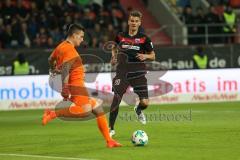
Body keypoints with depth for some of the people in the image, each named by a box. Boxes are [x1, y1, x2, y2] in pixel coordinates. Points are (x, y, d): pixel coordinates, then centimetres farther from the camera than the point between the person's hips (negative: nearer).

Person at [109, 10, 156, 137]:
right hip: (122, 72, 0)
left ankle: (138, 110, 33)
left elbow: (153, 55, 7)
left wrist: (145, 56, -13)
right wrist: (114, 57, 5)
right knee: (116, 98, -14)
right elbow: (114, 47, 24)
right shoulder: (121, 36, 4)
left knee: (144, 102, -7)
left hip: (138, 73, 0)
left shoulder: (144, 39, 0)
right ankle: (111, 128, -3)